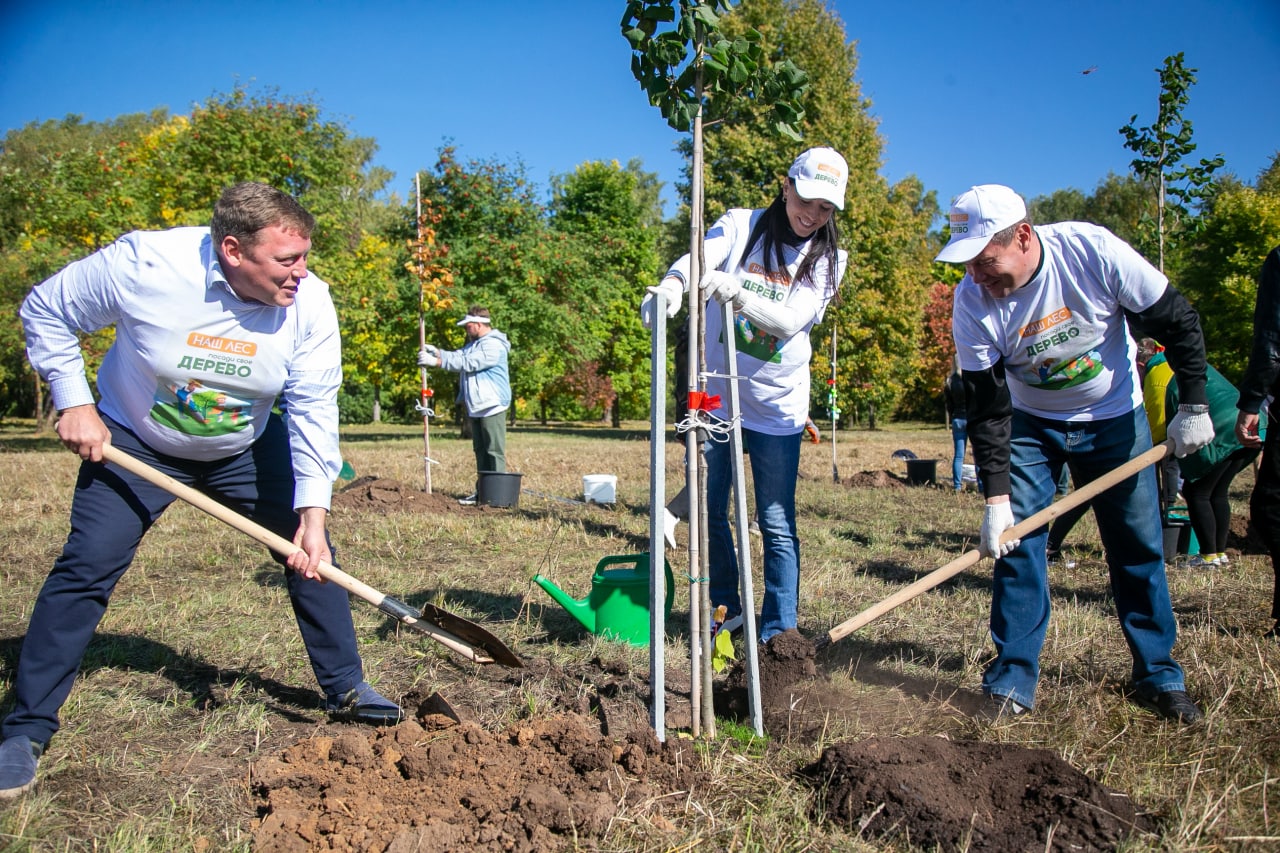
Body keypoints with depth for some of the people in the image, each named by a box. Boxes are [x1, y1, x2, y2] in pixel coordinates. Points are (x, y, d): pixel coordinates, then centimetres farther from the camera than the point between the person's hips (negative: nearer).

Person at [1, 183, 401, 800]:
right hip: (133, 444, -2)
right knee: (86, 567, -9)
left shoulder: (309, 302, -23)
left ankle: (346, 690, 15)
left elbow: (313, 409, -21)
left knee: (311, 554, -3)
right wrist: (73, 402, -17)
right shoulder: (144, 264, -29)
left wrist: (313, 510, -29)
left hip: (247, 449, 2)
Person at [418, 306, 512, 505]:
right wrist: (436, 351, -4)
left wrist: (436, 361, -20)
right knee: (480, 450, 14)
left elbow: (467, 362, -22)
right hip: (476, 407, 11)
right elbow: (457, 356, 12)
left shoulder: (494, 345, -15)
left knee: (495, 451, -7)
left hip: (492, 405, -10)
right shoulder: (475, 343, 21)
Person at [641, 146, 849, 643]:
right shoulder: (741, 225, 1)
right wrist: (671, 283, -43)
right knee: (708, 511, 9)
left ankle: (779, 630, 11)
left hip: (777, 404, -1)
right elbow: (699, 258, -20)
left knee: (777, 524, 0)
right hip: (714, 393, 1)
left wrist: (733, 290, -33)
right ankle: (724, 608, 28)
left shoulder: (828, 259, 1)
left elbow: (791, 320, -16)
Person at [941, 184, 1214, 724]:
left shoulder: (1094, 251, -26)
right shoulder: (971, 302, -22)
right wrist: (996, 498, -22)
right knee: (1014, 538, -9)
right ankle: (1013, 679, 2)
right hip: (1031, 423, 1)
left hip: (1115, 417, 0)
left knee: (1138, 546, 3)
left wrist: (1193, 405, -12)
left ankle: (1158, 675, 19)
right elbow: (987, 409, -18)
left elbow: (1176, 321, -13)